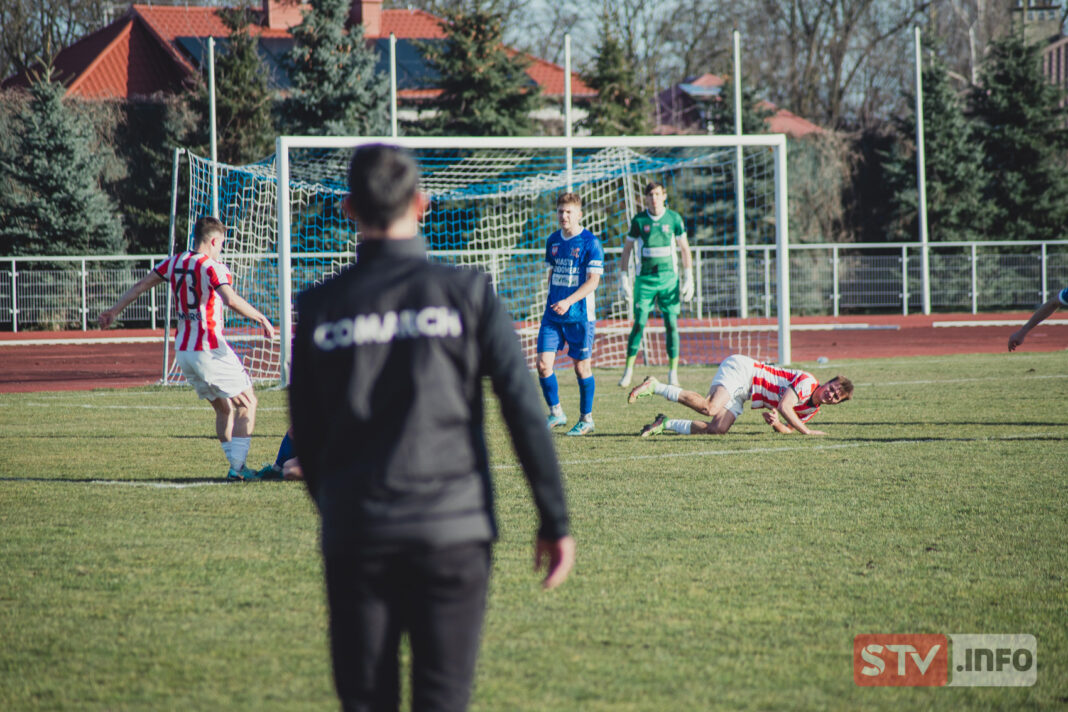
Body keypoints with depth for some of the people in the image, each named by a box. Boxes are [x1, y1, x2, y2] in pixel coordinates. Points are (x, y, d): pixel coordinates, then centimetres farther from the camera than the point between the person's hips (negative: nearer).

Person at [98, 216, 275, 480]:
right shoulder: (212, 267, -12)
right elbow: (231, 300, -27)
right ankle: (238, 466, -5)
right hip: (210, 349, -7)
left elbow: (141, 285, 15)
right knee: (247, 402, 3)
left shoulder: (175, 262, 9)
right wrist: (261, 319, -18)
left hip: (182, 351, 7)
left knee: (224, 408, 18)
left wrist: (115, 310, 25)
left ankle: (235, 465, 14)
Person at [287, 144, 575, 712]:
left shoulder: (321, 308, 2)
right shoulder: (465, 293, -2)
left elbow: (305, 434, 9)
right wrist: (555, 521, 0)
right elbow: (524, 409, -5)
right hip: (452, 529, -1)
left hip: (355, 537, 1)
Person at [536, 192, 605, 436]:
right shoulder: (553, 241, 10)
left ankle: (586, 418, 17)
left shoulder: (590, 243, -9)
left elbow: (593, 280, -13)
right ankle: (555, 413, 12)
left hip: (579, 315, -5)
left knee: (581, 366, 3)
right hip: (552, 314, 5)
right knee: (543, 364, -4)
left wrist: (568, 301, -23)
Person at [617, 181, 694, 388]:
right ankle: (628, 370, 2)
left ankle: (673, 372, 4)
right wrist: (623, 278, 1)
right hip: (645, 277, 0)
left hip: (668, 278, 0)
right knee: (639, 323, -5)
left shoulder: (674, 219, 1)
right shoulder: (639, 221, 1)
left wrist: (688, 278, 0)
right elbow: (627, 249, 7)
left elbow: (685, 249, 6)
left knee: (671, 324, -3)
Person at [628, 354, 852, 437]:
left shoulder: (812, 410, 11)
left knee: (716, 429, -12)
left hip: (739, 394, 8)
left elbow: (787, 428, 15)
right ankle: (654, 387, -19)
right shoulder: (807, 382, -17)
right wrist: (806, 431, -19)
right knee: (710, 407, -31)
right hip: (741, 370, -8)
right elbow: (784, 407, -26)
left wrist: (777, 423, -8)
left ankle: (666, 424, 1)